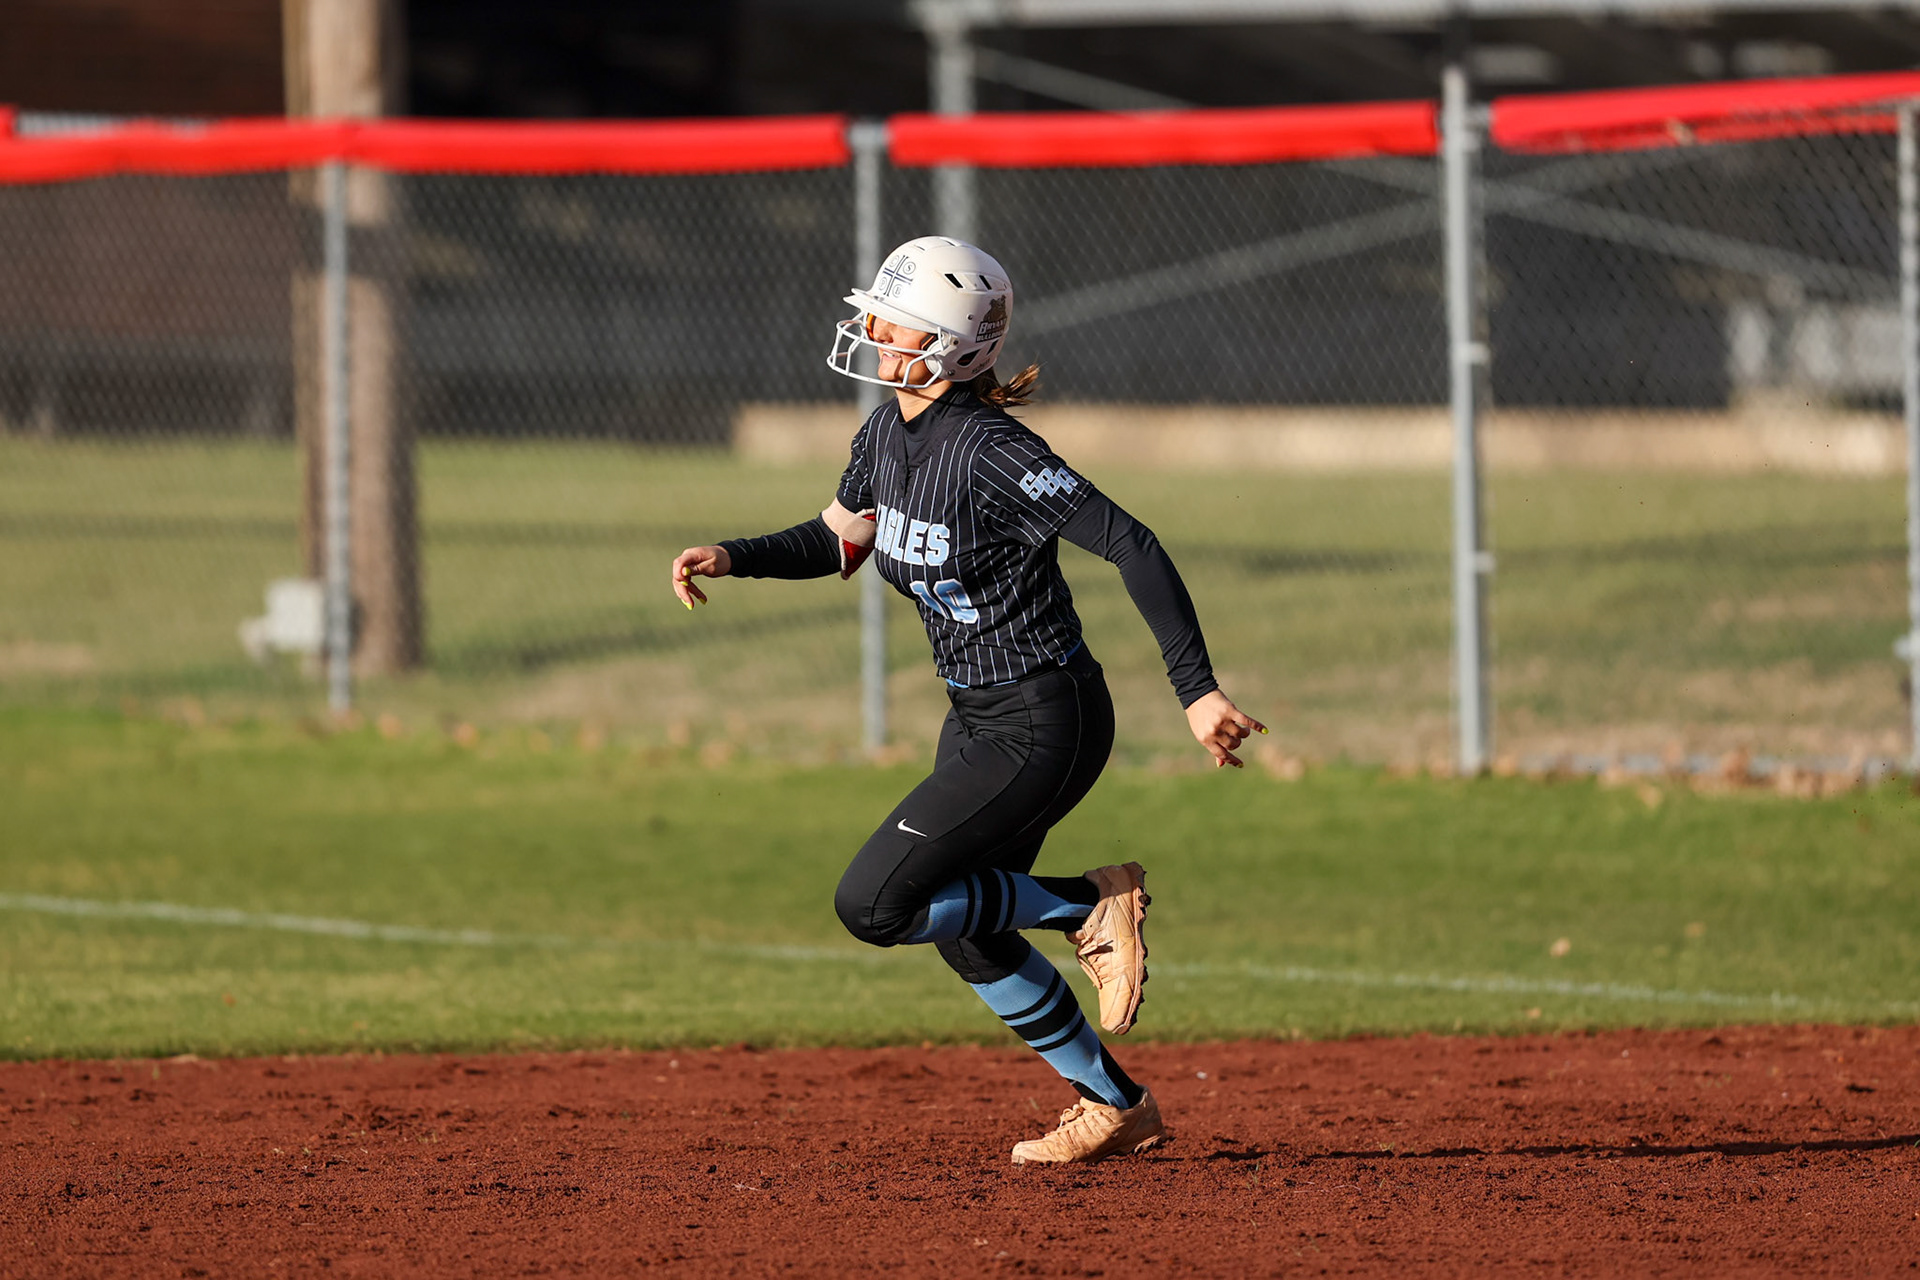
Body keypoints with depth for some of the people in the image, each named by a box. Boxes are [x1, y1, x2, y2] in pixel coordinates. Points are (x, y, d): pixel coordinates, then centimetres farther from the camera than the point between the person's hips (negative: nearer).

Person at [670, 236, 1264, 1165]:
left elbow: (1132, 545, -27)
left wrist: (1196, 690, -30)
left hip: (1043, 725, -9)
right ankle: (1116, 1107, 32)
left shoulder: (991, 454, -25)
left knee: (871, 905, -12)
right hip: (979, 719, 9)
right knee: (966, 933, 18)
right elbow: (839, 540, 19)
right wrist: (733, 557, 2)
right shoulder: (888, 432, 1)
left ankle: (1093, 905, 0)